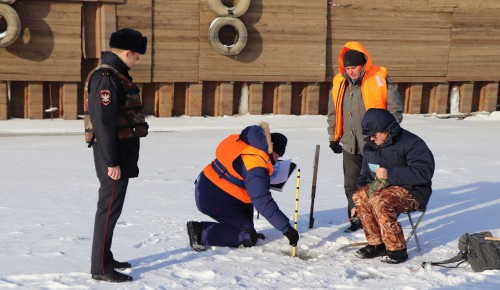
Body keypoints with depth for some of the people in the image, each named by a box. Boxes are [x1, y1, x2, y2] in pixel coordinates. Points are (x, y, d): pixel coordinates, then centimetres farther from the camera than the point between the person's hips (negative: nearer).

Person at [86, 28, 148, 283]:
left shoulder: (116, 75, 15)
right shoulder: (106, 77, -18)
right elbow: (103, 122, -23)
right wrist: (111, 162, -24)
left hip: (122, 152, 10)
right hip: (114, 154, -10)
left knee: (111, 206, 17)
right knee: (109, 208, -6)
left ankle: (105, 258, 27)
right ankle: (100, 268, 0)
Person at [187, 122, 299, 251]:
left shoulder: (246, 144, 5)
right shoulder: (255, 166, -23)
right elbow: (263, 203, -27)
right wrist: (287, 229, -24)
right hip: (213, 200, -10)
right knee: (248, 238, -7)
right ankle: (200, 231, -11)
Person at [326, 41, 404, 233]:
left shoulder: (379, 79, -8)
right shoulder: (339, 83, 6)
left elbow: (395, 109, -4)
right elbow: (333, 114, 15)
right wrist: (333, 138, 12)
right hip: (350, 145, 5)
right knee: (351, 185, 11)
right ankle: (356, 220, 25)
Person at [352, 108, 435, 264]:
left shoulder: (411, 143, -16)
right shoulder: (370, 147, 10)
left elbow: (423, 173, -26)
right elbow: (365, 174, 20)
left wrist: (389, 174, -28)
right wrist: (358, 205, 9)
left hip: (412, 191, -8)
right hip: (385, 187, 8)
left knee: (379, 200, -33)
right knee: (359, 196, -18)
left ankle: (397, 250, -22)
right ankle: (377, 244, -9)